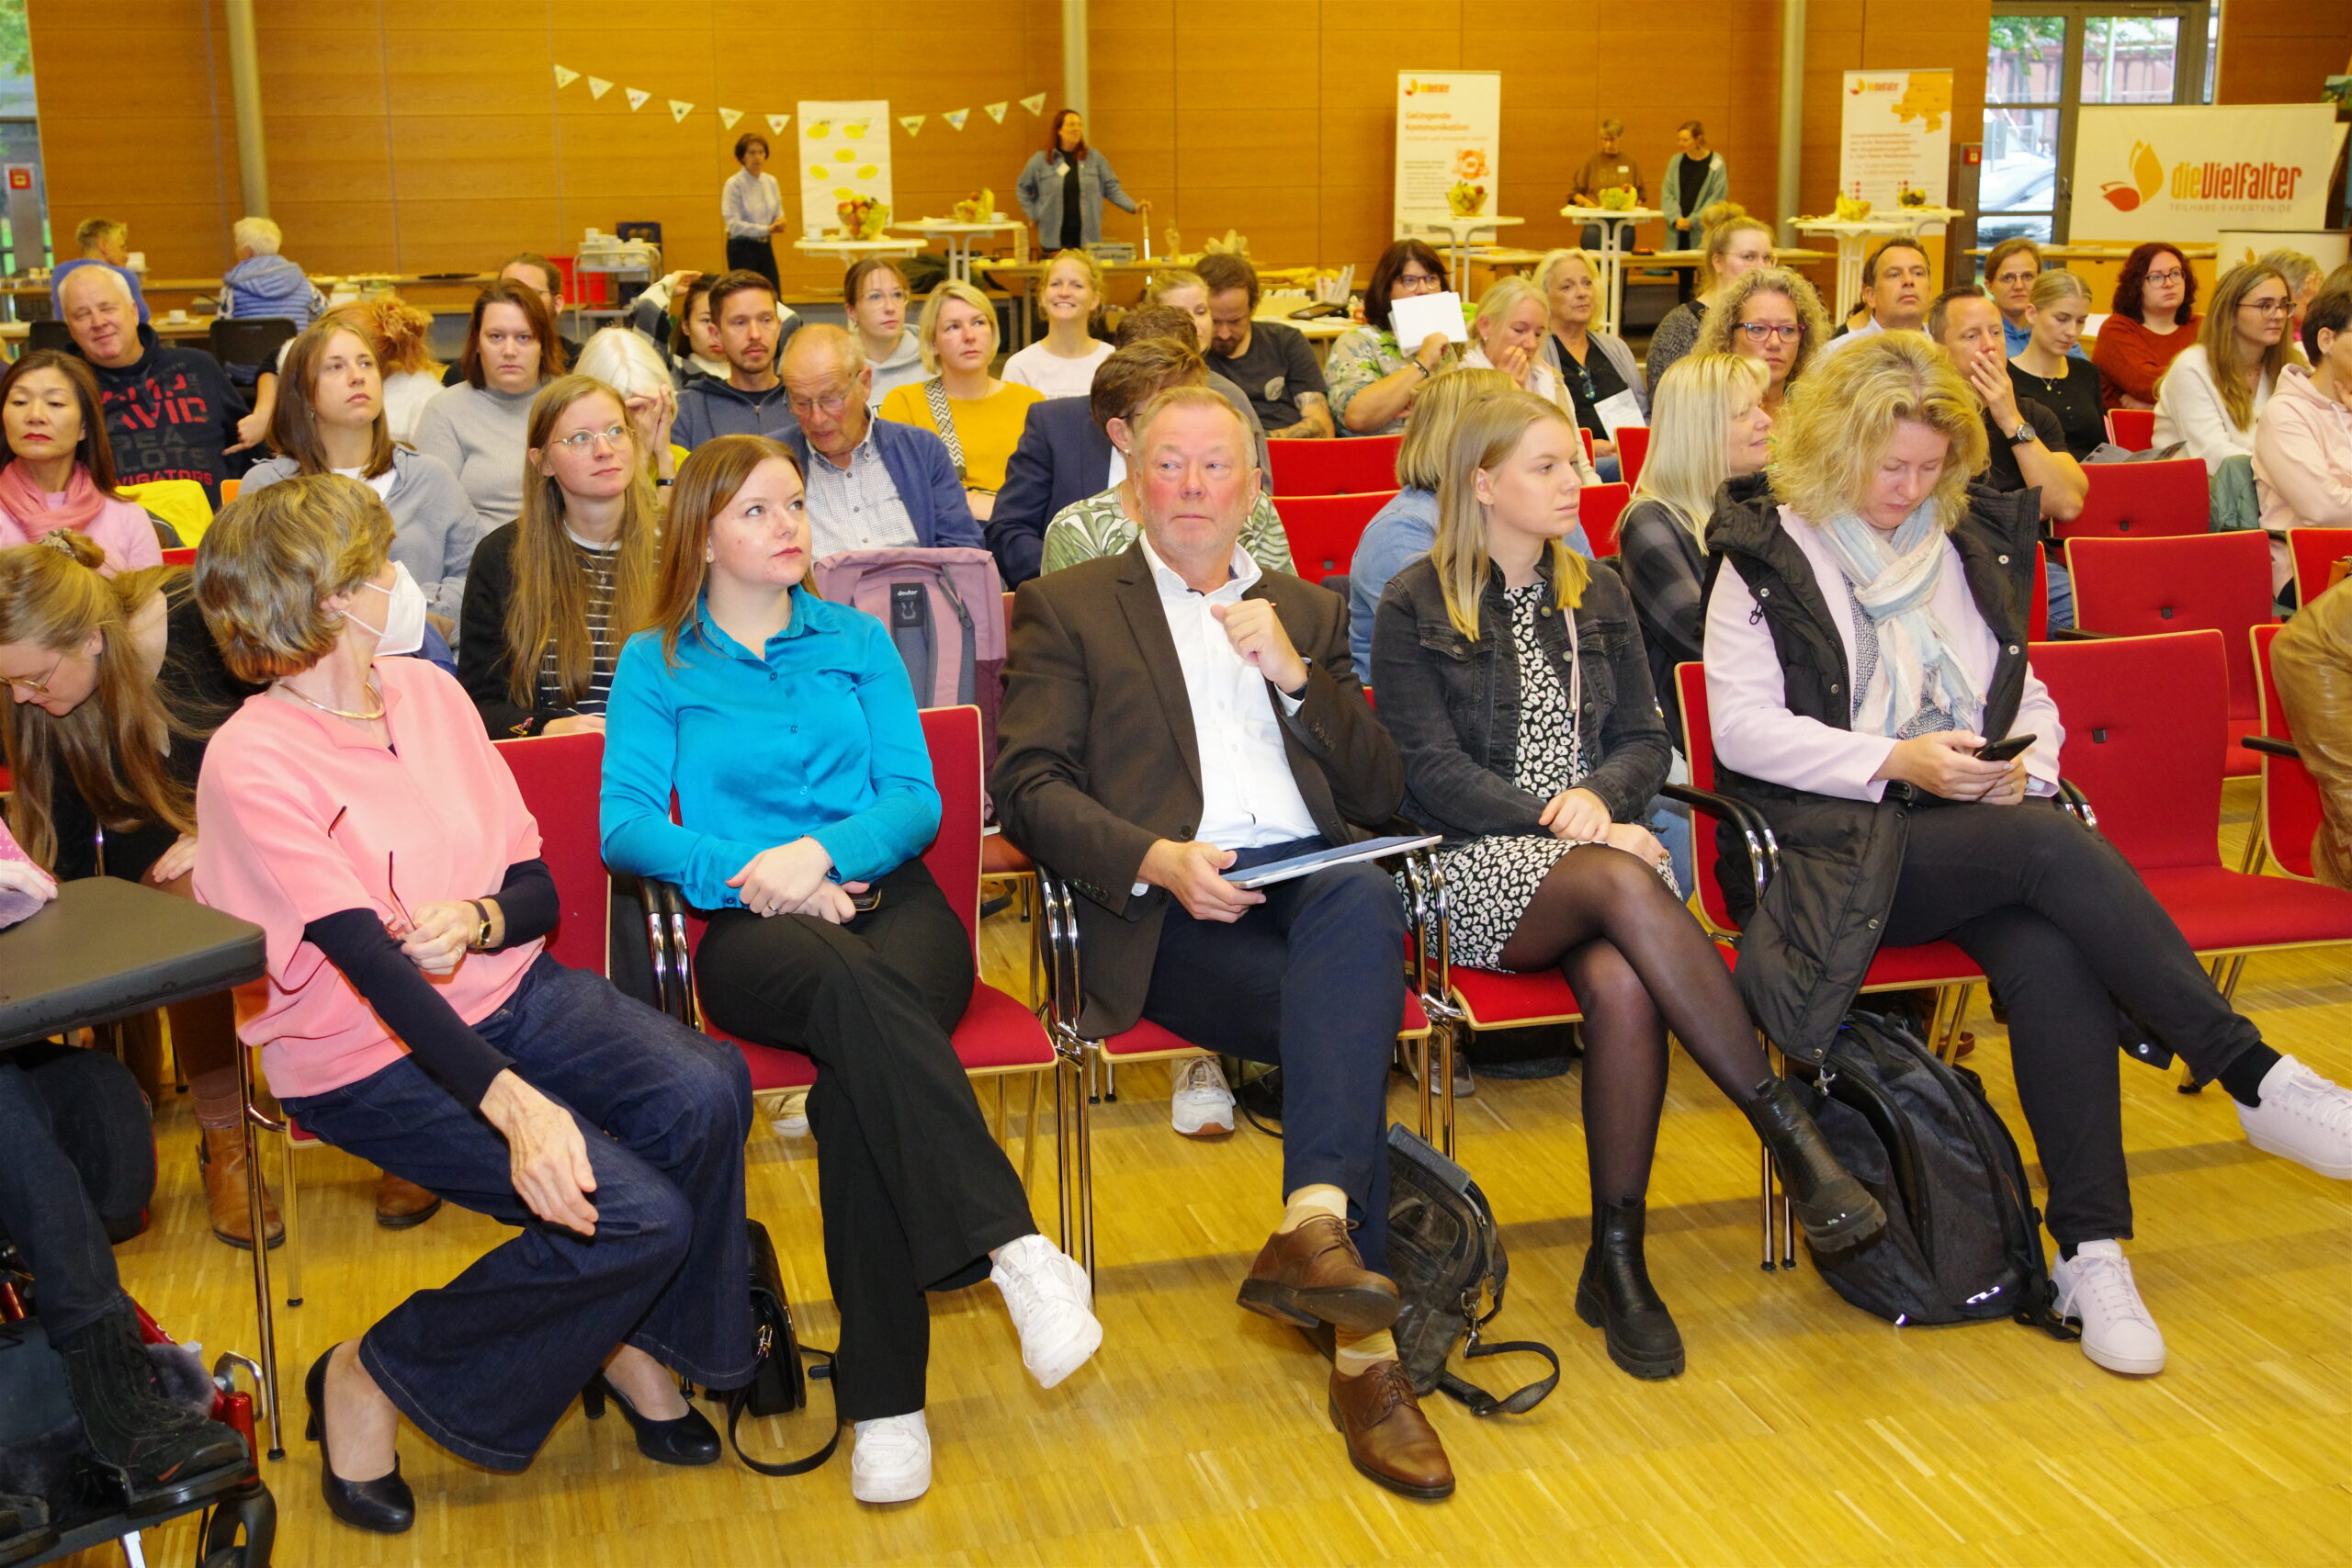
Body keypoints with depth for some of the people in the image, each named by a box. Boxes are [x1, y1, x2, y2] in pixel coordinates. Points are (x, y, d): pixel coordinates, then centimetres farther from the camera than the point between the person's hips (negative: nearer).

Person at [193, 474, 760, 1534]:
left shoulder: (429, 693, 6)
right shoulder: (251, 762, -15)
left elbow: (538, 889, 8)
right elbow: (370, 963, -26)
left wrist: (477, 918, -17)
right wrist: (512, 1103, -38)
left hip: (508, 992, 6)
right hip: (373, 1054, -6)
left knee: (706, 1091, -23)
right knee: (630, 1214, -22)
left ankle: (642, 1342, 3)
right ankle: (370, 1379, 0)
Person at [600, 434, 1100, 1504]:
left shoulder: (858, 642, 20)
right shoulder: (656, 665, 15)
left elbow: (917, 799, 9)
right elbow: (625, 823, 2)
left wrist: (821, 850, -12)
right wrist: (744, 874, -14)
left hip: (888, 896, 2)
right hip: (752, 933, -1)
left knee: (856, 1077, -34)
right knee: (851, 983, -40)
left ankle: (884, 1397, -32)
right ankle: (1014, 1249, -45)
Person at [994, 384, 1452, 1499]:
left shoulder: (1308, 613, 26)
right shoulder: (1065, 609, 15)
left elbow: (1382, 796, 17)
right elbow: (1028, 788, 1)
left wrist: (1298, 674, 2)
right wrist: (1156, 859, -16)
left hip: (1315, 884, 3)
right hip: (1169, 911, -3)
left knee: (1365, 901, -34)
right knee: (1346, 1018, -31)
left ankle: (1313, 1229, -40)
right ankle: (1364, 1345, -27)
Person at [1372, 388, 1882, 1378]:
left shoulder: (1597, 597, 18)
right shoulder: (1416, 608, 4)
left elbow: (1646, 741, 14)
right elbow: (1432, 771, -5)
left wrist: (1597, 795, -8)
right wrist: (1555, 815, -15)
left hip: (1594, 843, 4)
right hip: (1475, 867, -3)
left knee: (1622, 984, -32)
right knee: (1624, 886, -37)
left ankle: (1617, 1261, -22)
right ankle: (1790, 1131, -35)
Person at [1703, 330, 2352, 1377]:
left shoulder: (1971, 545, 20)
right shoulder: (1767, 555, 4)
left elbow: (2029, 697, 22)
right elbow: (1740, 729, -6)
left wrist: (2026, 761, -2)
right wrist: (1895, 761, -16)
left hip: (1981, 836, 4)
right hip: (1833, 845, -4)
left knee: (2051, 958, -30)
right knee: (2053, 849, -32)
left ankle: (2091, 1251, -28)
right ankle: (2254, 1078, -26)